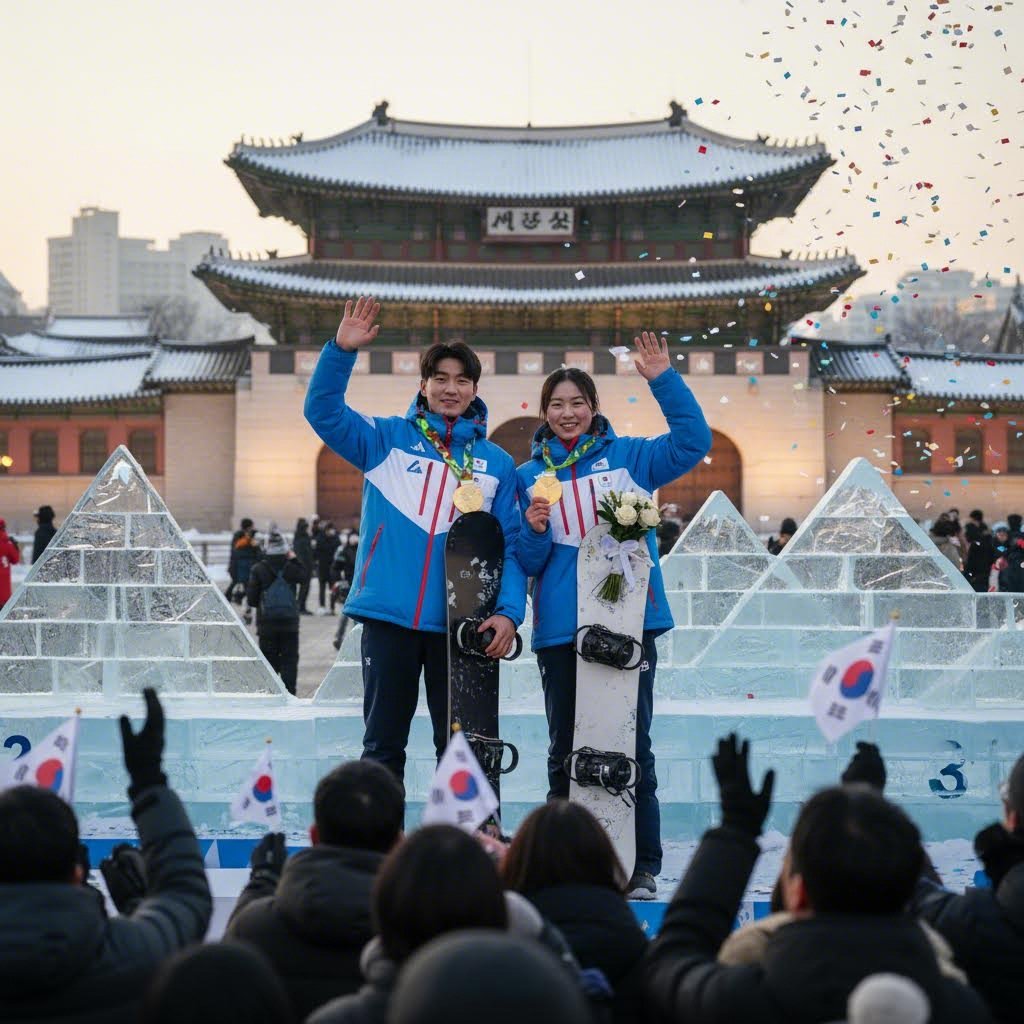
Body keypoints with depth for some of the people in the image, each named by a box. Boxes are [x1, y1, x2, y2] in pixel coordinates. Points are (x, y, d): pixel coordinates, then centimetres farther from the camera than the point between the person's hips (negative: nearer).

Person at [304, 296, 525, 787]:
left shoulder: (497, 464, 7)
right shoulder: (388, 438, 5)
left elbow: (510, 547, 3)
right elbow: (323, 411, -6)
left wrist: (508, 612, -11)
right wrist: (341, 351, -20)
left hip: (461, 625, 1)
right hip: (389, 616, -1)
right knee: (383, 742, 6)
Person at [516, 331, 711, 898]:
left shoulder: (628, 457, 8)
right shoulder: (529, 476, 9)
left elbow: (693, 441, -4)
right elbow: (526, 564, 7)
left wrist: (663, 380, -9)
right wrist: (534, 530, -14)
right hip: (561, 629, 1)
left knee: (633, 747, -1)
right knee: (565, 750, 7)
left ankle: (642, 866, 4)